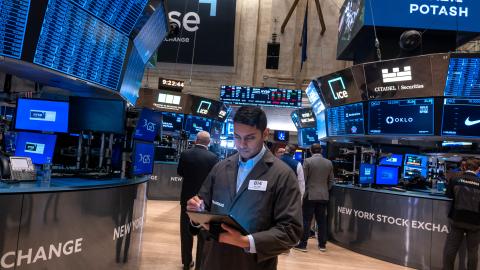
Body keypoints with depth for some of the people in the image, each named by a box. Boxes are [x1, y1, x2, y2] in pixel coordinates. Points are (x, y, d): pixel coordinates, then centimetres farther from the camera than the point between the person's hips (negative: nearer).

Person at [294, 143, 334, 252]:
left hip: (310, 195, -4)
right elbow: (331, 180, 9)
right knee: (322, 220, 9)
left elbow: (303, 179, -7)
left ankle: (303, 244, 5)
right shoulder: (329, 163, 5)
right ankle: (322, 244, 15)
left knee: (306, 220, 1)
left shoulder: (307, 161, -8)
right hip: (324, 196, 4)